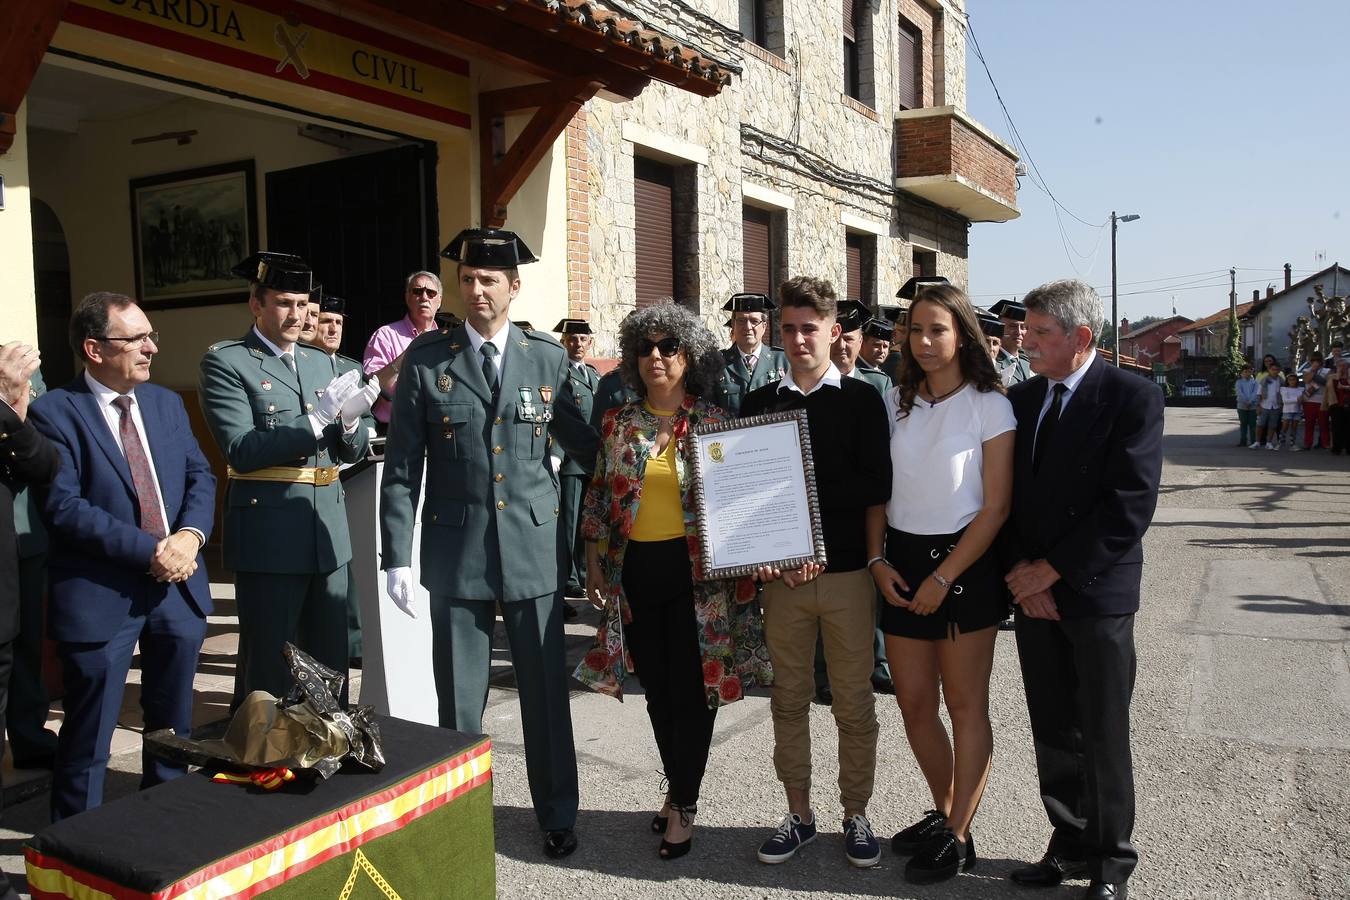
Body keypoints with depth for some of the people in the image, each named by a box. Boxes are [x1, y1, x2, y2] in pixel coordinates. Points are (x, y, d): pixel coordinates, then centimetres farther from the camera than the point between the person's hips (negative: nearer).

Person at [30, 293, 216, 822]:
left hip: (179, 582, 6)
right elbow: (64, 506, -16)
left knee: (173, 723, 18)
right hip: (101, 594, -5)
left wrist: (190, 534, -12)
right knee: (89, 734, 6)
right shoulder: (55, 412, -8)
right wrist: (148, 550, -20)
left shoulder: (166, 403, 10)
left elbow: (200, 475, 8)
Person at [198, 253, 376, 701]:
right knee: (270, 671, 4)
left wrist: (349, 420, -8)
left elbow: (352, 451, 14)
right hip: (269, 538, -6)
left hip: (329, 534, 6)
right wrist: (316, 420, -21)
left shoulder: (321, 363, 14)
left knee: (332, 663, 13)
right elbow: (241, 451, -14)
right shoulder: (226, 362, -3)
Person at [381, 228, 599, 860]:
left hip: (534, 546, 1)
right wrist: (397, 557, -5)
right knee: (459, 696, 10)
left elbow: (583, 443, 13)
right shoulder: (426, 359, 0)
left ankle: (557, 815, 29)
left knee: (546, 691, 10)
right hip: (455, 547, 0)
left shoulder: (548, 357, 3)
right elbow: (402, 467, 0)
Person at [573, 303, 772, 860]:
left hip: (698, 571, -3)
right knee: (657, 688, 12)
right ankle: (681, 789, 31)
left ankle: (683, 804, 18)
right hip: (634, 571, 3)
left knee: (692, 688, 1)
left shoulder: (715, 423, -2)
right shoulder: (619, 424, 5)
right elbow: (598, 497, 10)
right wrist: (593, 563, 6)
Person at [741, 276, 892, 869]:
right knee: (788, 701, 11)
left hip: (847, 570, -2)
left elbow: (876, 486, -8)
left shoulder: (861, 400, 1)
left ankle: (856, 815, 25)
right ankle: (798, 814, 26)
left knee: (853, 704, 8)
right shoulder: (759, 402, 7)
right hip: (780, 575, 2)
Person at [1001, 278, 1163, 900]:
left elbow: (1130, 505, -17)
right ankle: (1071, 846, 29)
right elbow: (1003, 494, 7)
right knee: (1052, 733, 13)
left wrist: (1052, 569, -15)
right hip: (1032, 589, 5)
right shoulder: (1020, 399, 7)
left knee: (1102, 737, 7)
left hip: (1097, 593, -5)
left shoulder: (1133, 397, -10)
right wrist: (1020, 572, -6)